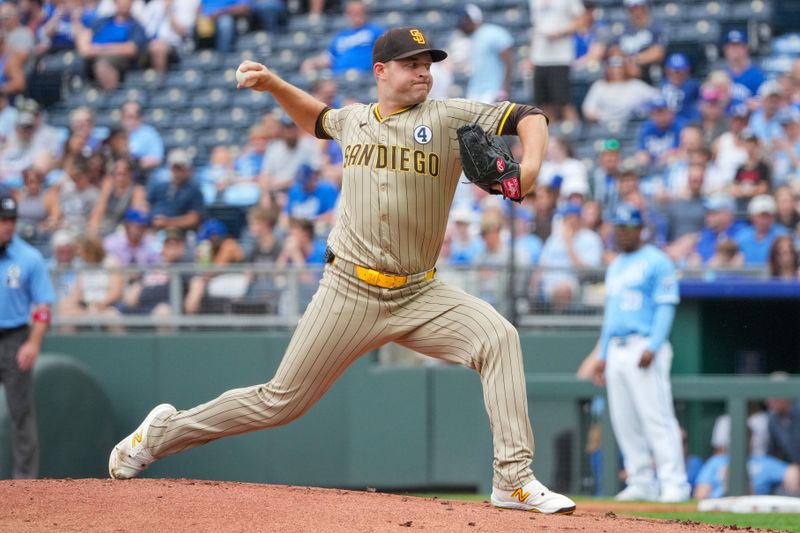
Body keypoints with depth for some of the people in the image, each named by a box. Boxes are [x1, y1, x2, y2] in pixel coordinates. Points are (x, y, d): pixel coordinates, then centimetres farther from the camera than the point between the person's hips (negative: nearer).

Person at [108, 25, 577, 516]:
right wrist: (273, 84, 22)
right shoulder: (354, 120, 10)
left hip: (418, 295, -1)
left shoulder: (448, 118, 0)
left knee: (498, 337, -26)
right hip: (349, 291, 1)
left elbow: (529, 117, -6)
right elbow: (318, 118, 35)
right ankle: (164, 432, 23)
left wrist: (530, 166, -24)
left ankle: (515, 480, -25)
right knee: (282, 402, 3)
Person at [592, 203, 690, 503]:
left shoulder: (656, 262, -2)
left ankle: (673, 483, -15)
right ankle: (642, 483, 9)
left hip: (644, 347, -8)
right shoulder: (615, 267, 22)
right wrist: (602, 355, 19)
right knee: (624, 422, 5)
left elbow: (665, 307, -10)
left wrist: (652, 347, -20)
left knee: (657, 417, -13)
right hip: (616, 350, 8)